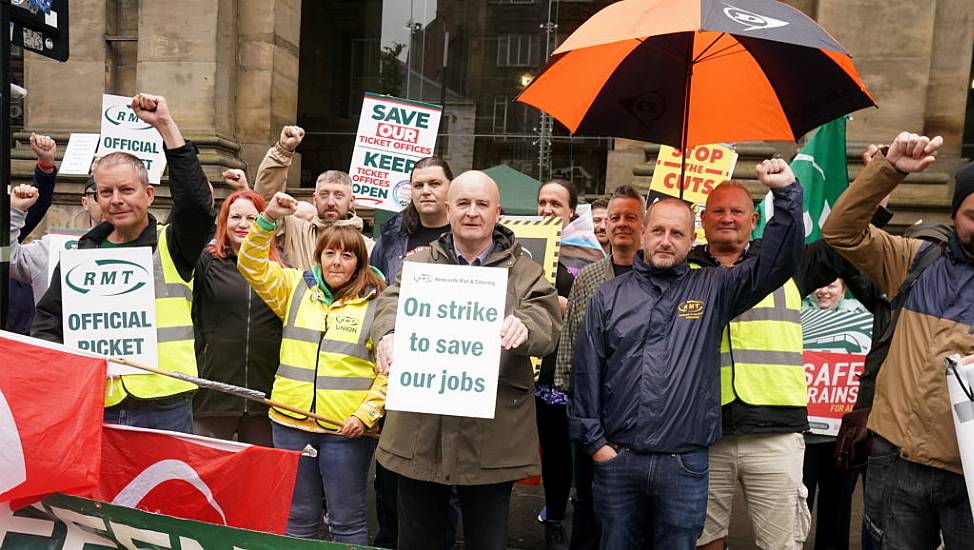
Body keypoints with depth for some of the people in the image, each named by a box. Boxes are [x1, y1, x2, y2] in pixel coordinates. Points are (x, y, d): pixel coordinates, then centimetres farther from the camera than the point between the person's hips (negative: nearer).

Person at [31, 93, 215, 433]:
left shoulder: (172, 246, 2)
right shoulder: (81, 255, 12)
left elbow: (197, 203, -17)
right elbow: (47, 323, 17)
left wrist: (165, 124, -17)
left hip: (164, 409, -3)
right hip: (93, 409, 3)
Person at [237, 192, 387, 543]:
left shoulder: (377, 304, -4)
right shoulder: (296, 288, 8)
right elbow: (251, 264, 2)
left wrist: (367, 413, -13)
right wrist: (269, 218, -11)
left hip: (347, 429, -3)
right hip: (291, 423, 4)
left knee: (347, 521, 8)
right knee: (297, 518, 16)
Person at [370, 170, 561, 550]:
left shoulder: (524, 271, 4)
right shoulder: (419, 263, 9)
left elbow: (547, 323, -9)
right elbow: (393, 302, -8)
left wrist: (523, 327, -34)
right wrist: (388, 333, -31)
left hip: (493, 434, -1)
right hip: (421, 431, 2)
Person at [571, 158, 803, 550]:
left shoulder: (713, 289, 4)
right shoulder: (610, 296, 3)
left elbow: (777, 264, -6)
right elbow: (586, 372, 2)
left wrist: (786, 194, -15)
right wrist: (594, 442, -1)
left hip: (686, 465, 0)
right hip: (616, 460, 1)